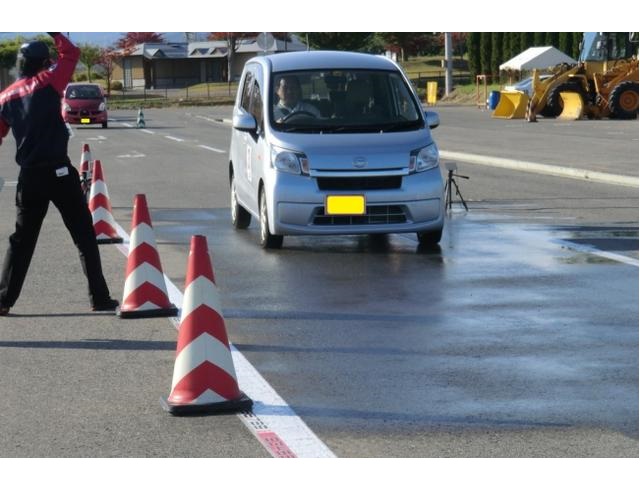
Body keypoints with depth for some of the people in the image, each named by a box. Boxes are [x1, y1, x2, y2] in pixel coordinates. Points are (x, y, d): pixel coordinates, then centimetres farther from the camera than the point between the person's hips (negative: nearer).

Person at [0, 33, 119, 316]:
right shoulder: (47, 83, -6)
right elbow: (71, 54, 4)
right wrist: (55, 34, 17)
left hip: (28, 175, 5)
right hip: (58, 172, -5)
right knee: (84, 236, 2)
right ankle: (100, 299, 0)